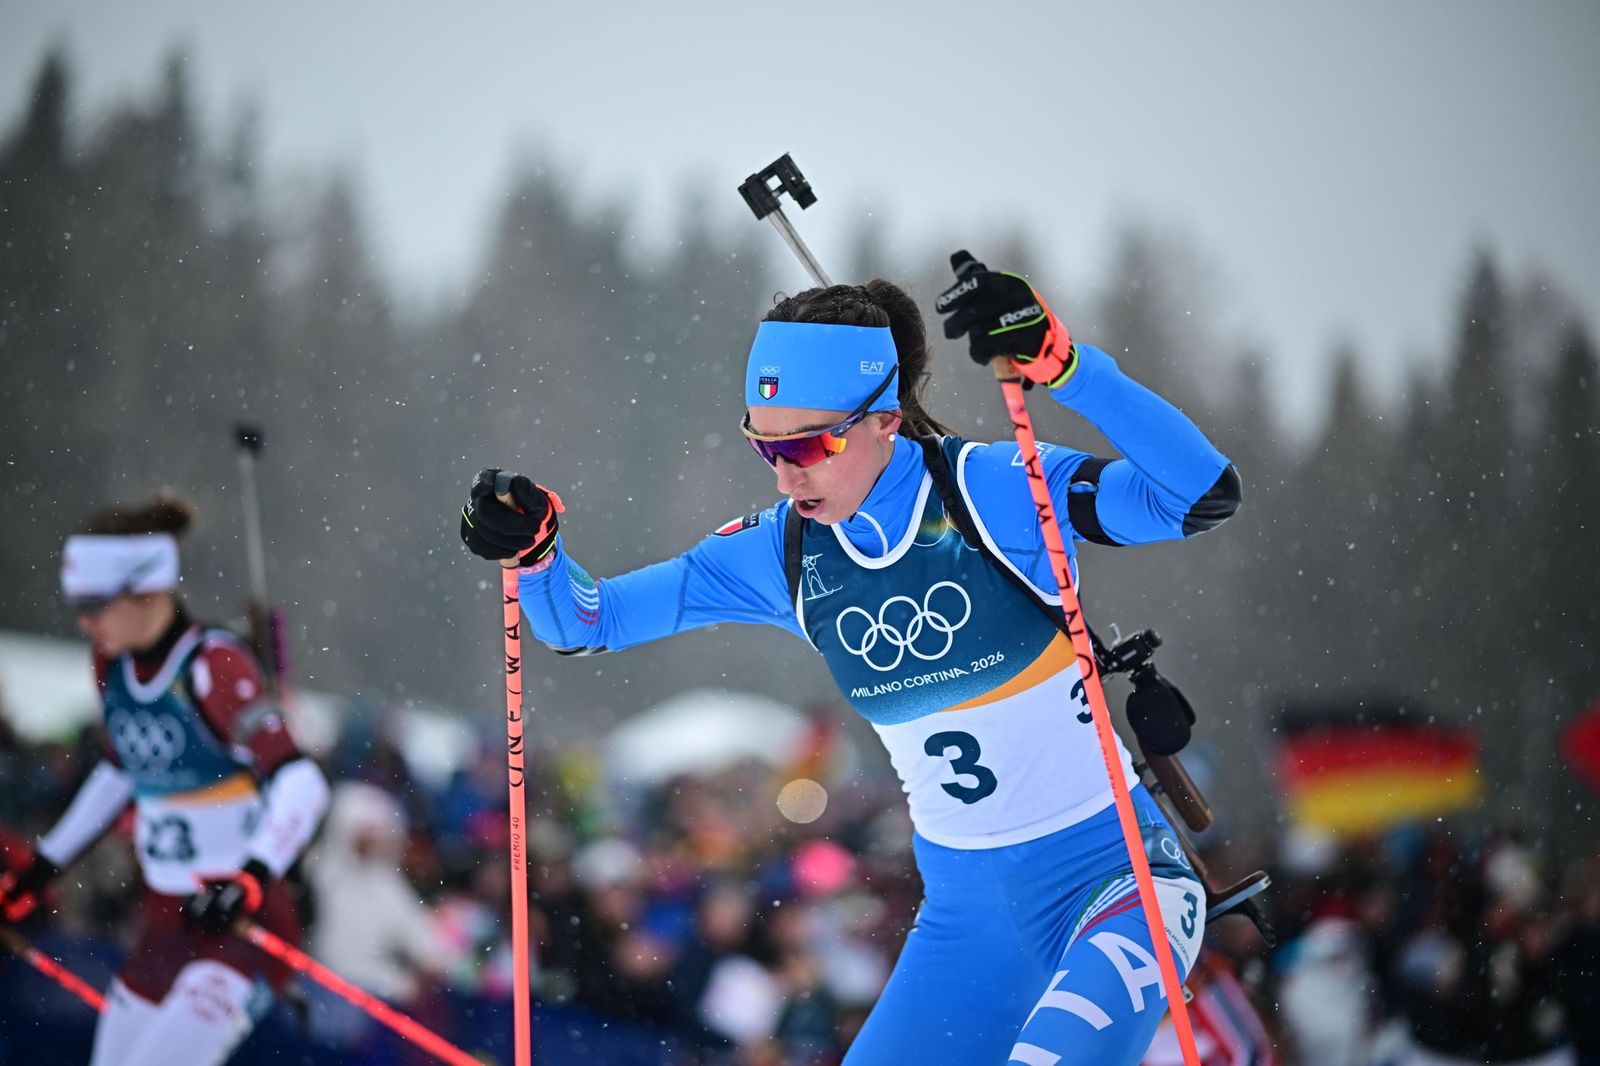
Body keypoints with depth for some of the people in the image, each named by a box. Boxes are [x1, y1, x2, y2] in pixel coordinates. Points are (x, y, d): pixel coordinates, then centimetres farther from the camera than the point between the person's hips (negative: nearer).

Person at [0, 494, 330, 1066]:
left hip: (243, 927, -8)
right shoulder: (113, 663, 4)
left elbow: (300, 783, -28)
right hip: (164, 926, 8)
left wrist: (253, 878, -43)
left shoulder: (213, 665, -18)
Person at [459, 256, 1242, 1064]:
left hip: (1114, 869, -6)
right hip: (966, 904, 6)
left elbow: (1204, 495, -27)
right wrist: (530, 551, -16)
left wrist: (1058, 361, -37)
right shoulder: (783, 552, -1)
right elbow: (590, 620, 6)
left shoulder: (995, 492, -14)